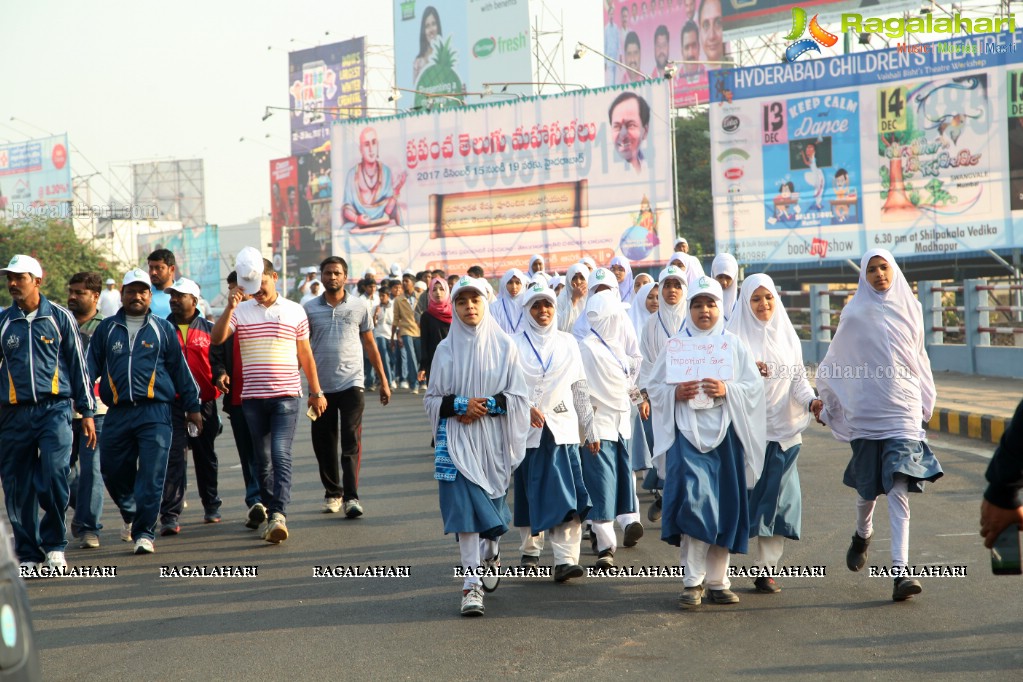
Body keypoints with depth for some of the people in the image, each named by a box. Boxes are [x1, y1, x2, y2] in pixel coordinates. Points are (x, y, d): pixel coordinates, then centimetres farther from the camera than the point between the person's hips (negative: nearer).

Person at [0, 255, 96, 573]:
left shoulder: (59, 317, 6)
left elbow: (78, 365, 9)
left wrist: (87, 413, 8)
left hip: (54, 408, -2)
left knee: (55, 474, -17)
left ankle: (54, 544, 0)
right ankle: (28, 554, 15)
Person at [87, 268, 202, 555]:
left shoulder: (163, 329, 10)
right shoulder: (106, 329, 12)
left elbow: (180, 369, 15)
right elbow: (90, 367, 14)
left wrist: (192, 406, 16)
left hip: (155, 413, -2)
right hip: (117, 414, 2)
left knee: (151, 475, -9)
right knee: (113, 472, 6)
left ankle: (144, 532, -3)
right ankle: (130, 514, 34)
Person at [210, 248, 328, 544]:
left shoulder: (294, 311, 6)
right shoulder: (240, 311, 5)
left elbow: (305, 354, 12)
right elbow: (216, 338, -10)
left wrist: (316, 391, 14)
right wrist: (229, 309, -23)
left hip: (286, 396, -2)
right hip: (252, 397, 2)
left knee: (281, 456, -14)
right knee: (263, 459, 10)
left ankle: (278, 514, -20)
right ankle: (267, 506, 25)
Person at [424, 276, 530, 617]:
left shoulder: (504, 346, 2)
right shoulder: (447, 350, 4)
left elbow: (518, 396, 1)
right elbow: (432, 398, 5)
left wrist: (487, 406, -13)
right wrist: (461, 405, -12)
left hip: (494, 439, 1)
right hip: (458, 440, -1)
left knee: (491, 503, 11)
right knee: (465, 507, -10)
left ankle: (490, 554, 41)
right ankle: (473, 583, -11)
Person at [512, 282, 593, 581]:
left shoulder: (568, 343, 10)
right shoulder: (517, 344, 2)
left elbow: (580, 388, 12)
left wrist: (590, 429, 9)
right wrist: (525, 408, -18)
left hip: (563, 428, 1)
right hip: (529, 429, -1)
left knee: (567, 494, -10)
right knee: (530, 492, 6)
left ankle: (565, 559, -14)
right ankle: (530, 550, 23)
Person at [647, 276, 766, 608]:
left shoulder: (734, 346, 9)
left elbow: (754, 387, 4)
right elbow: (654, 387, 9)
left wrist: (727, 390, -13)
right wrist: (675, 393, -11)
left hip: (724, 434, 2)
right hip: (687, 433, -2)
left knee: (724, 507, 3)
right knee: (693, 500, -15)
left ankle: (717, 581, 13)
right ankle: (693, 581, -11)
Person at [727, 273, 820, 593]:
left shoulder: (787, 335, 12)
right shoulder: (735, 335, 3)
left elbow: (798, 378, 8)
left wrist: (811, 401, -11)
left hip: (782, 429, 3)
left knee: (776, 497, -1)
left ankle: (767, 569, 3)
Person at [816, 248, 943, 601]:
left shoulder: (910, 307, 7)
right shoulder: (855, 313, 1)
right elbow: (835, 361, 9)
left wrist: (925, 400, 22)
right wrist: (824, 401, 11)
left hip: (903, 408, 0)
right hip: (865, 409, 0)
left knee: (898, 488, -11)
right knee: (868, 485, 8)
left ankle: (900, 572, -16)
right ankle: (862, 534, 42)